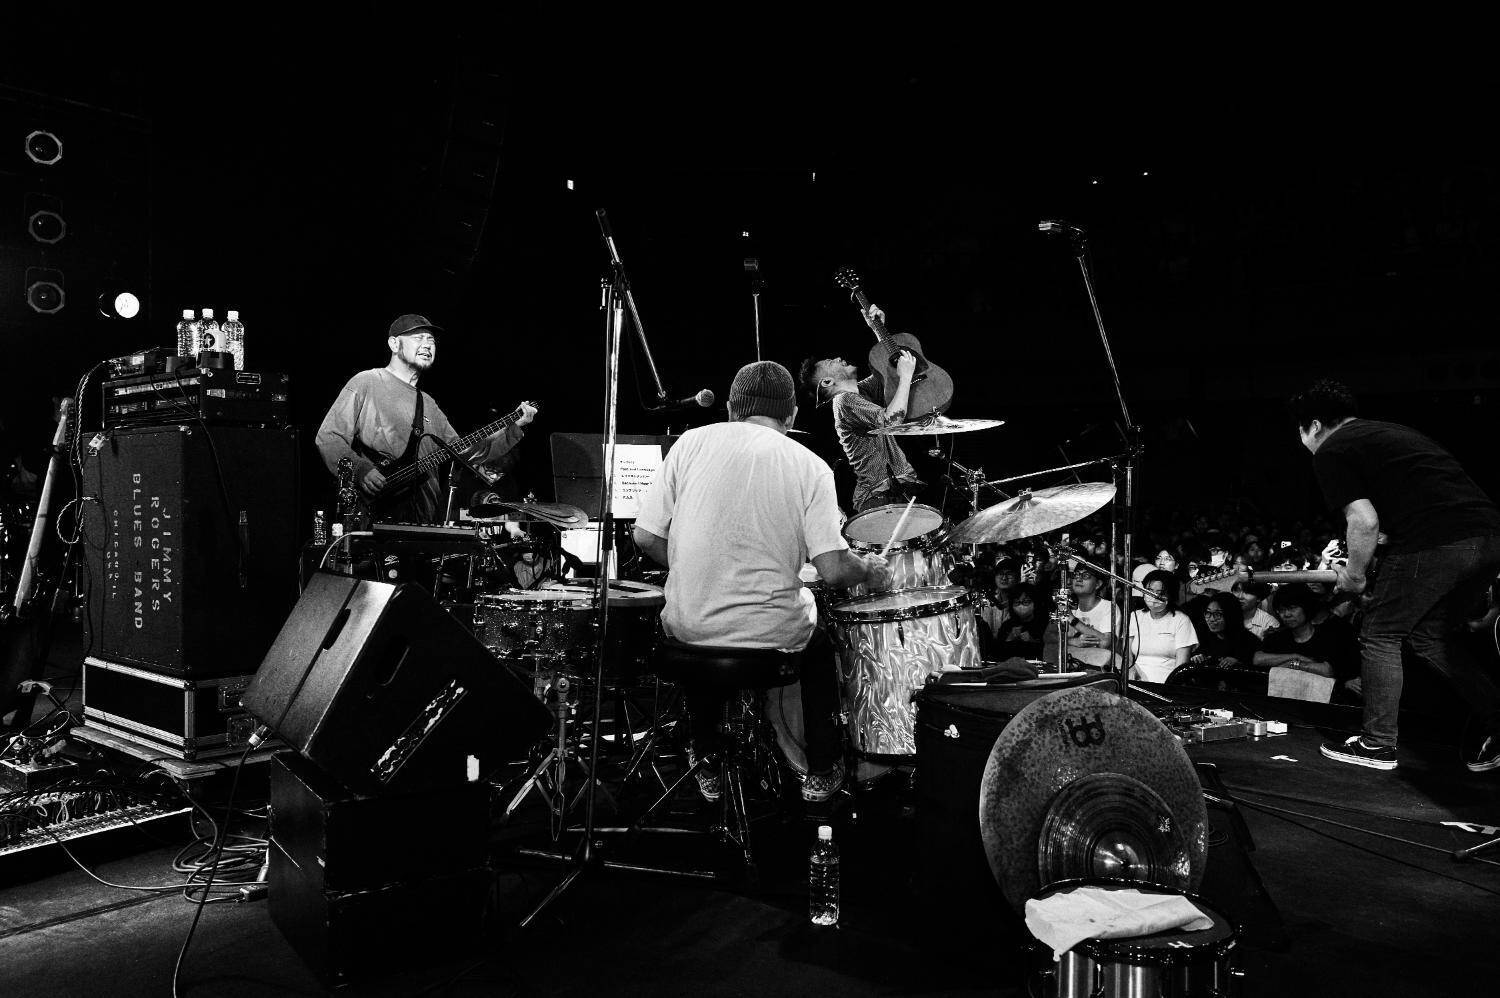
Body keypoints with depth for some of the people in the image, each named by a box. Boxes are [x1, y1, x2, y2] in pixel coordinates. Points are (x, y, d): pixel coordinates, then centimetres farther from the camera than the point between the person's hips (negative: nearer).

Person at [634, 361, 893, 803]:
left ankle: (708, 765, 41)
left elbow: (646, 537, -2)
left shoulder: (692, 442, -3)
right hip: (771, 634, -1)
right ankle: (821, 771, 37)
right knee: (820, 637, 32)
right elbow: (834, 571, -13)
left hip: (688, 627, 1)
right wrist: (870, 571, 9)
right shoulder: (809, 466, -6)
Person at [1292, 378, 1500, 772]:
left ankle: (1377, 745, 13)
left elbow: (1365, 521, -8)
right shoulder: (1392, 430, 28)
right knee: (1433, 636, 23)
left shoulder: (1331, 452, 2)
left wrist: (1353, 576, 8)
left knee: (1380, 636, 8)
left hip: (1433, 543, -8)